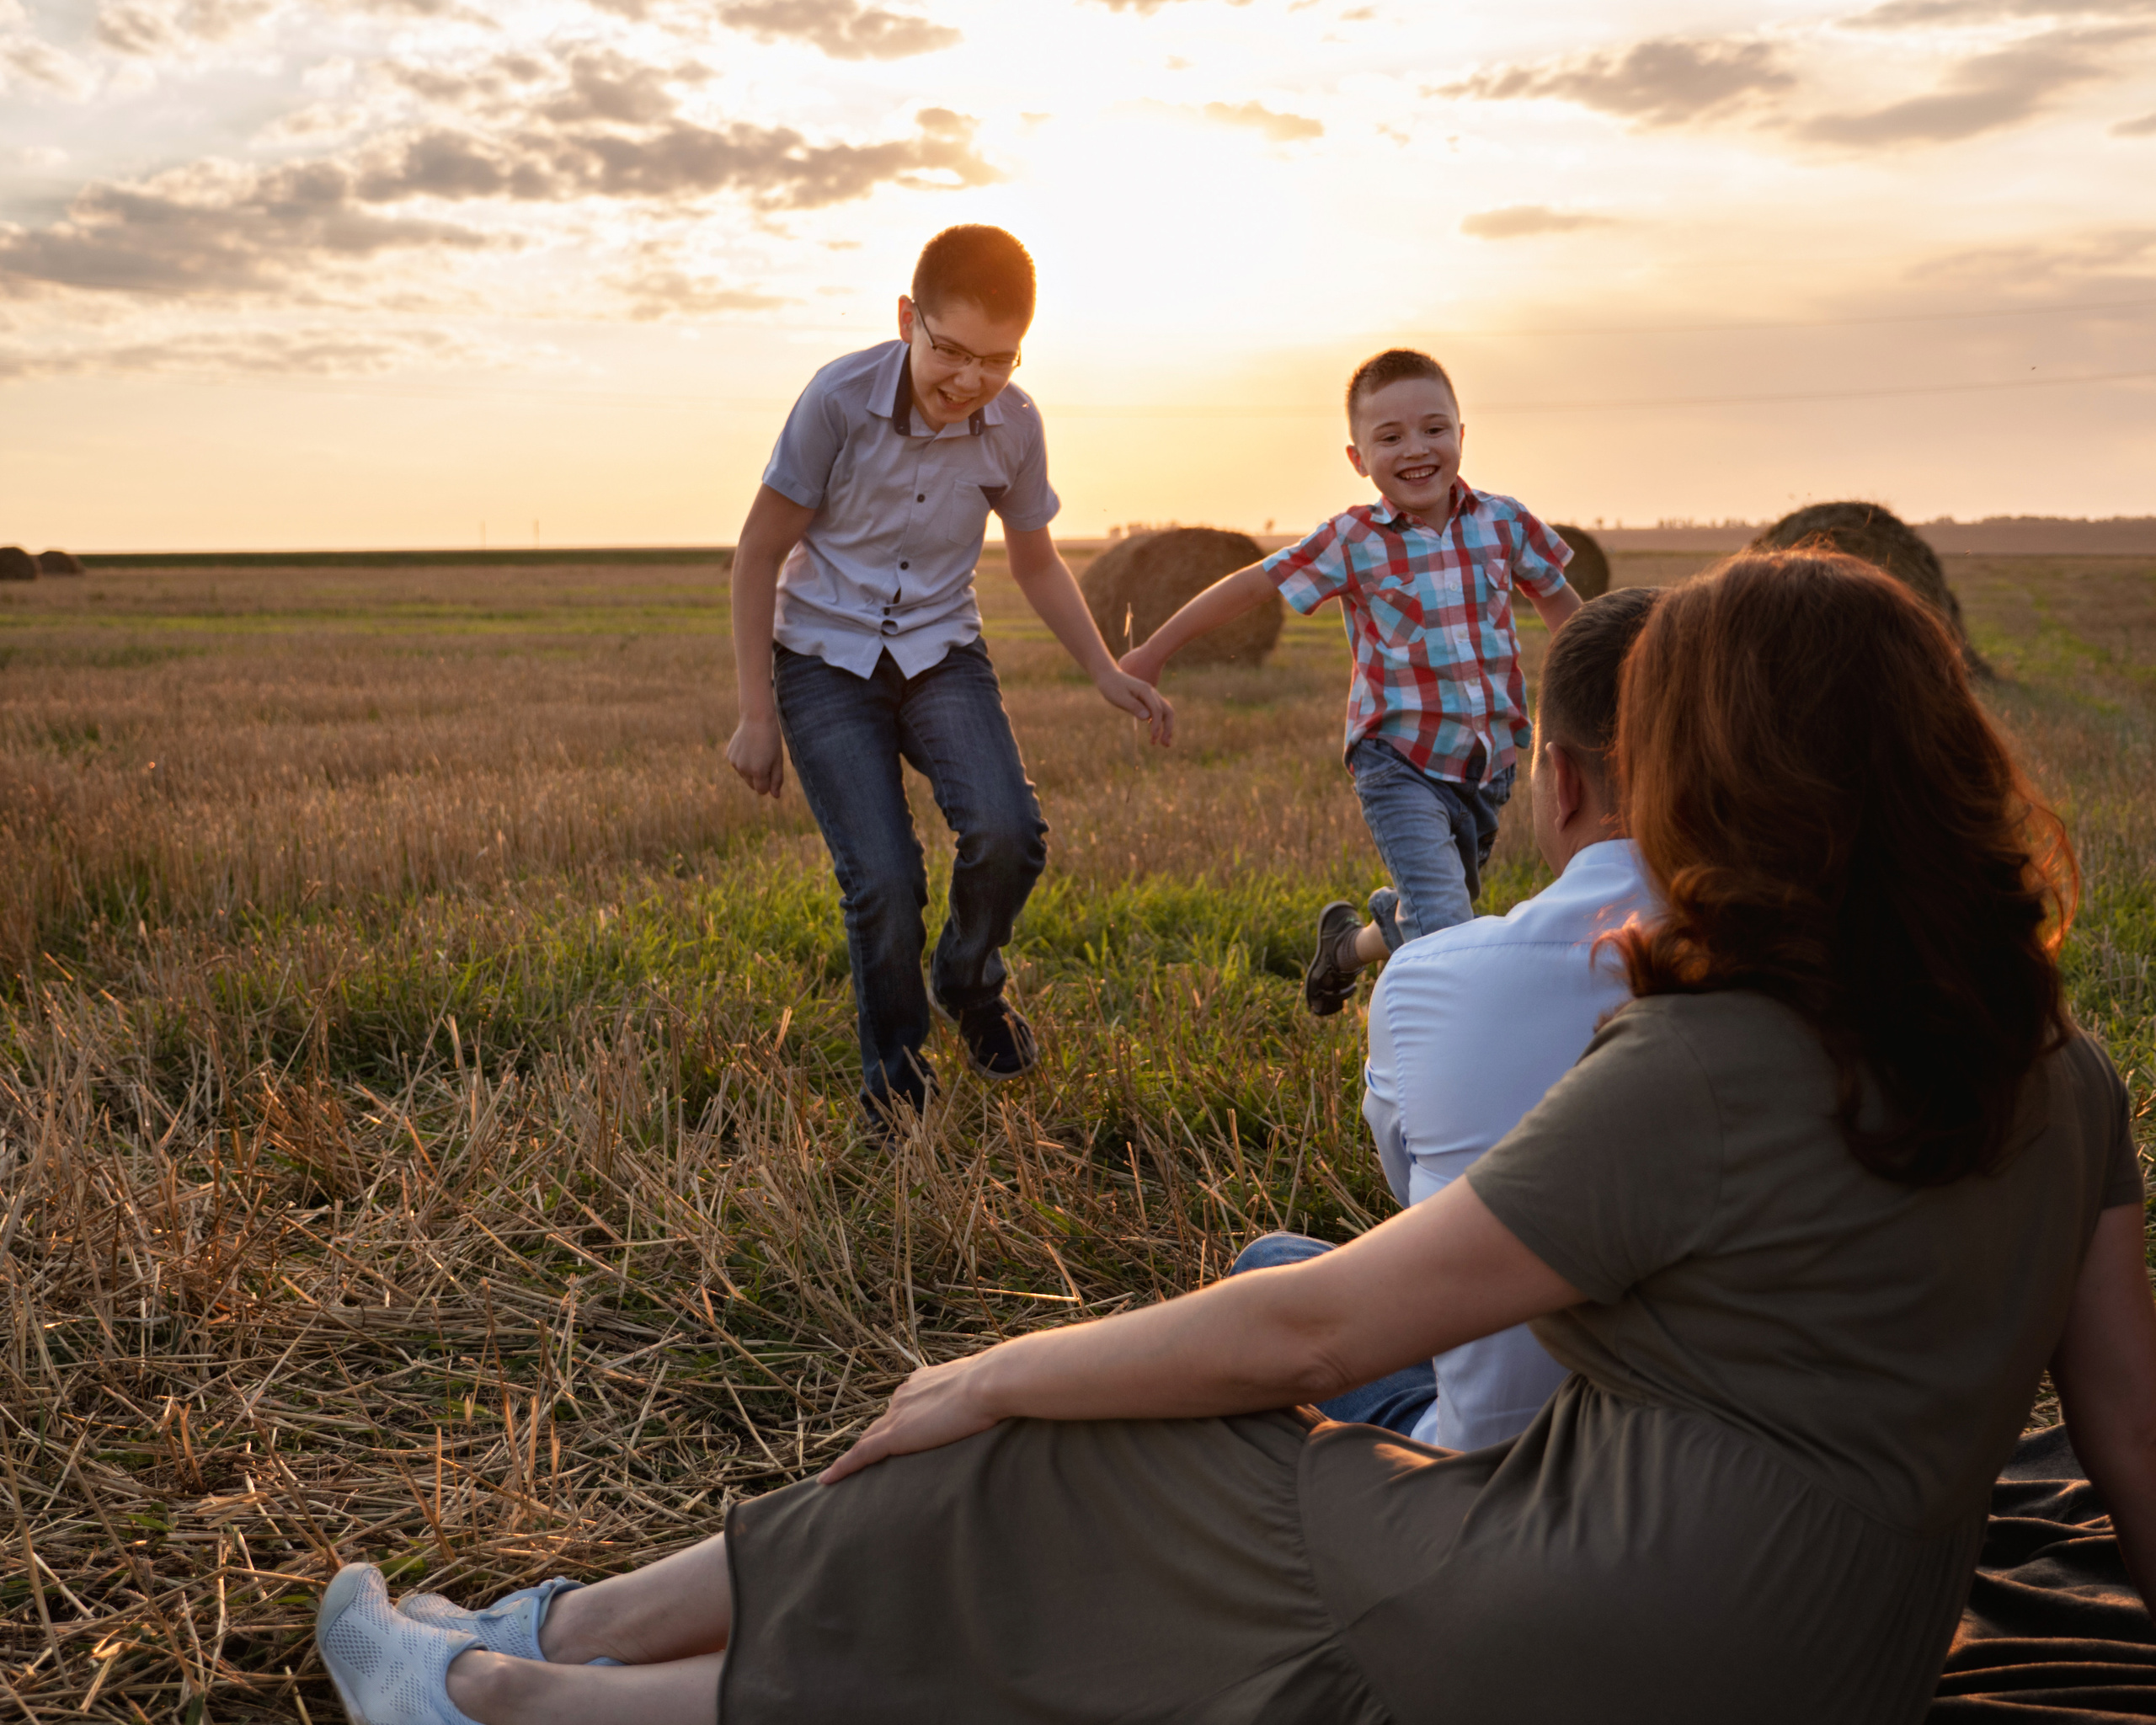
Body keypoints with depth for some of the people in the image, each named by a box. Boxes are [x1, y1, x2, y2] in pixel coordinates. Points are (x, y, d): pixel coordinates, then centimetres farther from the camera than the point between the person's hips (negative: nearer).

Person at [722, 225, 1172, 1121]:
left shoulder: (1015, 424, -8)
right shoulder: (841, 398, -18)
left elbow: (1034, 559, 10)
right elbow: (759, 552, -9)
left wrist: (1105, 672, 0)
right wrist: (757, 714, -8)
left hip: (942, 653, 2)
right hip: (825, 660, -2)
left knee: (1006, 833, -22)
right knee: (883, 879, -16)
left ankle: (969, 982, 12)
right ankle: (894, 1082, 11)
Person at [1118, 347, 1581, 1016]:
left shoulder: (1503, 523, -1)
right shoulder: (1352, 543, -9)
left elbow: (1560, 603, 16)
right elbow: (1250, 585, -2)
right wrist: (1154, 651, 3)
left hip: (1488, 765, 5)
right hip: (1400, 765, -4)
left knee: (1437, 922, 18)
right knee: (1440, 926, -19)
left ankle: (1348, 945, 48)